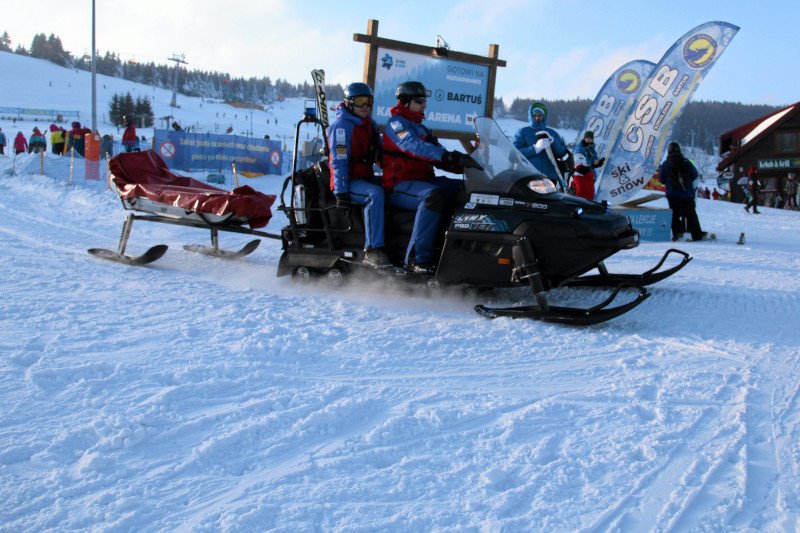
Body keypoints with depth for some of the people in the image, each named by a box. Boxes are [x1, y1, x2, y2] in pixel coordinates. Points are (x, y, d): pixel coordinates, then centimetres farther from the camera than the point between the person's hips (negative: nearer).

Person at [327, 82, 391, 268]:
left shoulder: (370, 124, 15)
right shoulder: (342, 125, -9)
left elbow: (380, 155, 21)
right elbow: (339, 161, -16)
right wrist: (341, 192, -23)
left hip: (366, 177, 9)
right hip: (347, 182, -9)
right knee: (375, 194, -33)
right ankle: (372, 250, -36)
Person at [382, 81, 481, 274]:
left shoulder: (423, 129, 25)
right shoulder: (396, 123, -2)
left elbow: (440, 161, 17)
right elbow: (414, 146, -23)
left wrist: (464, 166, -3)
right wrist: (449, 156, -36)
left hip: (425, 180, 8)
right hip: (400, 185, -8)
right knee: (435, 194, -37)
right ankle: (417, 258, -39)